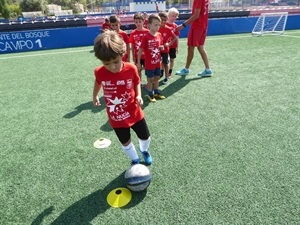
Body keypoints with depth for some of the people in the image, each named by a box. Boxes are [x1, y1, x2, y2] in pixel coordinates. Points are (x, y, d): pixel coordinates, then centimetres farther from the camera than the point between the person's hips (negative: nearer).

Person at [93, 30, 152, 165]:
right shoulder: (99, 72, -18)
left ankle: (144, 150, 54)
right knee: (125, 143, 18)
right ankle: (135, 160, 47)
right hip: (116, 118, 1)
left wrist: (139, 95, -18)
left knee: (145, 137, 18)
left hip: (134, 113, 0)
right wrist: (94, 96, 19)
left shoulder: (131, 69, -20)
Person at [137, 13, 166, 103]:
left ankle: (156, 93, 34)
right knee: (150, 79, 7)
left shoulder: (159, 35, 0)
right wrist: (138, 62, -12)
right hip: (149, 63, -5)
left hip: (157, 62, 6)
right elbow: (140, 50, -13)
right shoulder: (146, 37, -18)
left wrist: (161, 47, -8)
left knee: (156, 78, 18)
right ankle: (150, 95, 22)